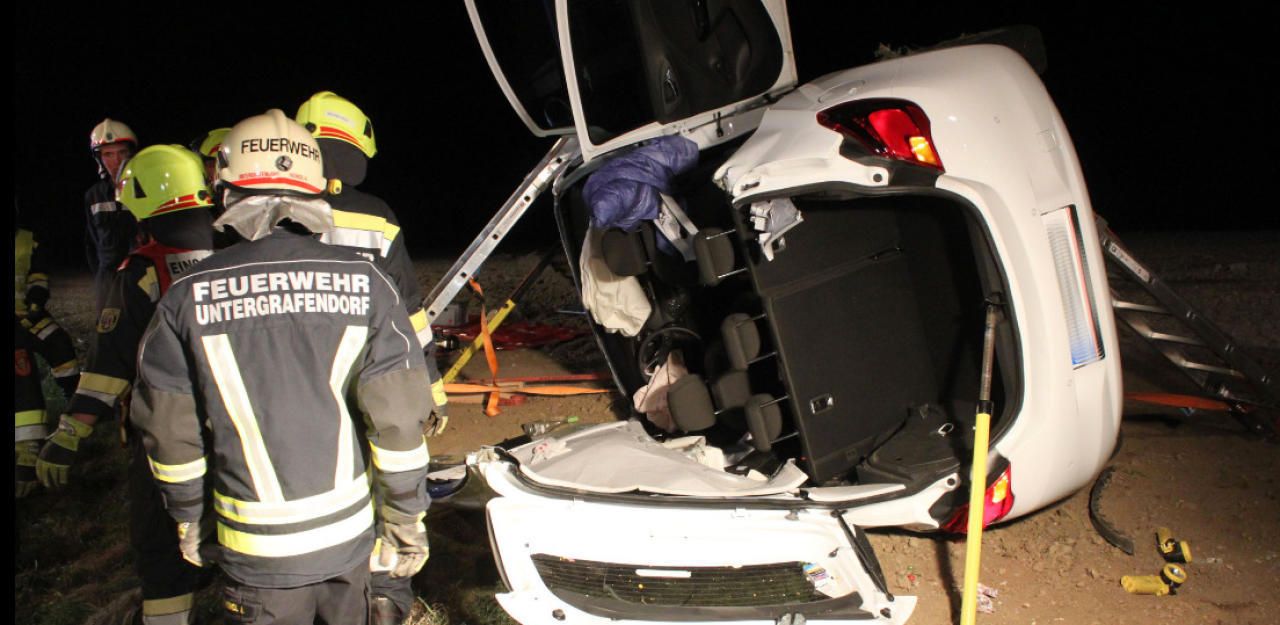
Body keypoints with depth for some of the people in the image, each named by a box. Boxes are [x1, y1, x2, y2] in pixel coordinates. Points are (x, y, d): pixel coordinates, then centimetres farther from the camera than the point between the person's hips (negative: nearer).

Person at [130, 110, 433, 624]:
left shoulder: (188, 297, -9)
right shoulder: (364, 284, -10)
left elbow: (170, 433, -1)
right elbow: (397, 420, -10)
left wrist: (188, 518, 15)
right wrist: (408, 521, 2)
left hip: (258, 553, -1)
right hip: (349, 537, 1)